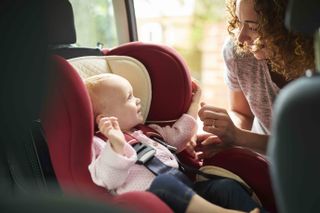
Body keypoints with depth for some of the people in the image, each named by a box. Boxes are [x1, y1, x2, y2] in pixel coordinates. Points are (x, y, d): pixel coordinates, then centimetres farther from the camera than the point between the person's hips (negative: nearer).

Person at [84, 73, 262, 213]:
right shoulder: (100, 144, 3)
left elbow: (177, 136, 43)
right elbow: (109, 180, -15)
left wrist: (194, 103, 44)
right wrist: (117, 144, -31)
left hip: (185, 188, 8)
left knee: (226, 186, -11)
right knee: (163, 183, -37)